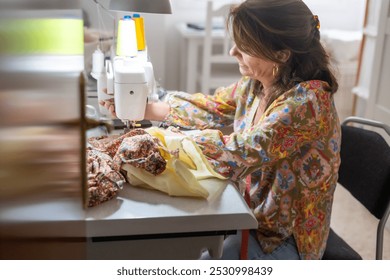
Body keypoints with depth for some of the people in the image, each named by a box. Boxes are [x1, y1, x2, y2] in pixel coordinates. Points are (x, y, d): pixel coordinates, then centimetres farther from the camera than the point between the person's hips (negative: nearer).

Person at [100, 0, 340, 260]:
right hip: (253, 214, 7)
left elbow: (244, 152, -34)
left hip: (284, 239, -6)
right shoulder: (255, 85, -4)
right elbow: (210, 108, 7)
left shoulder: (309, 99, -28)